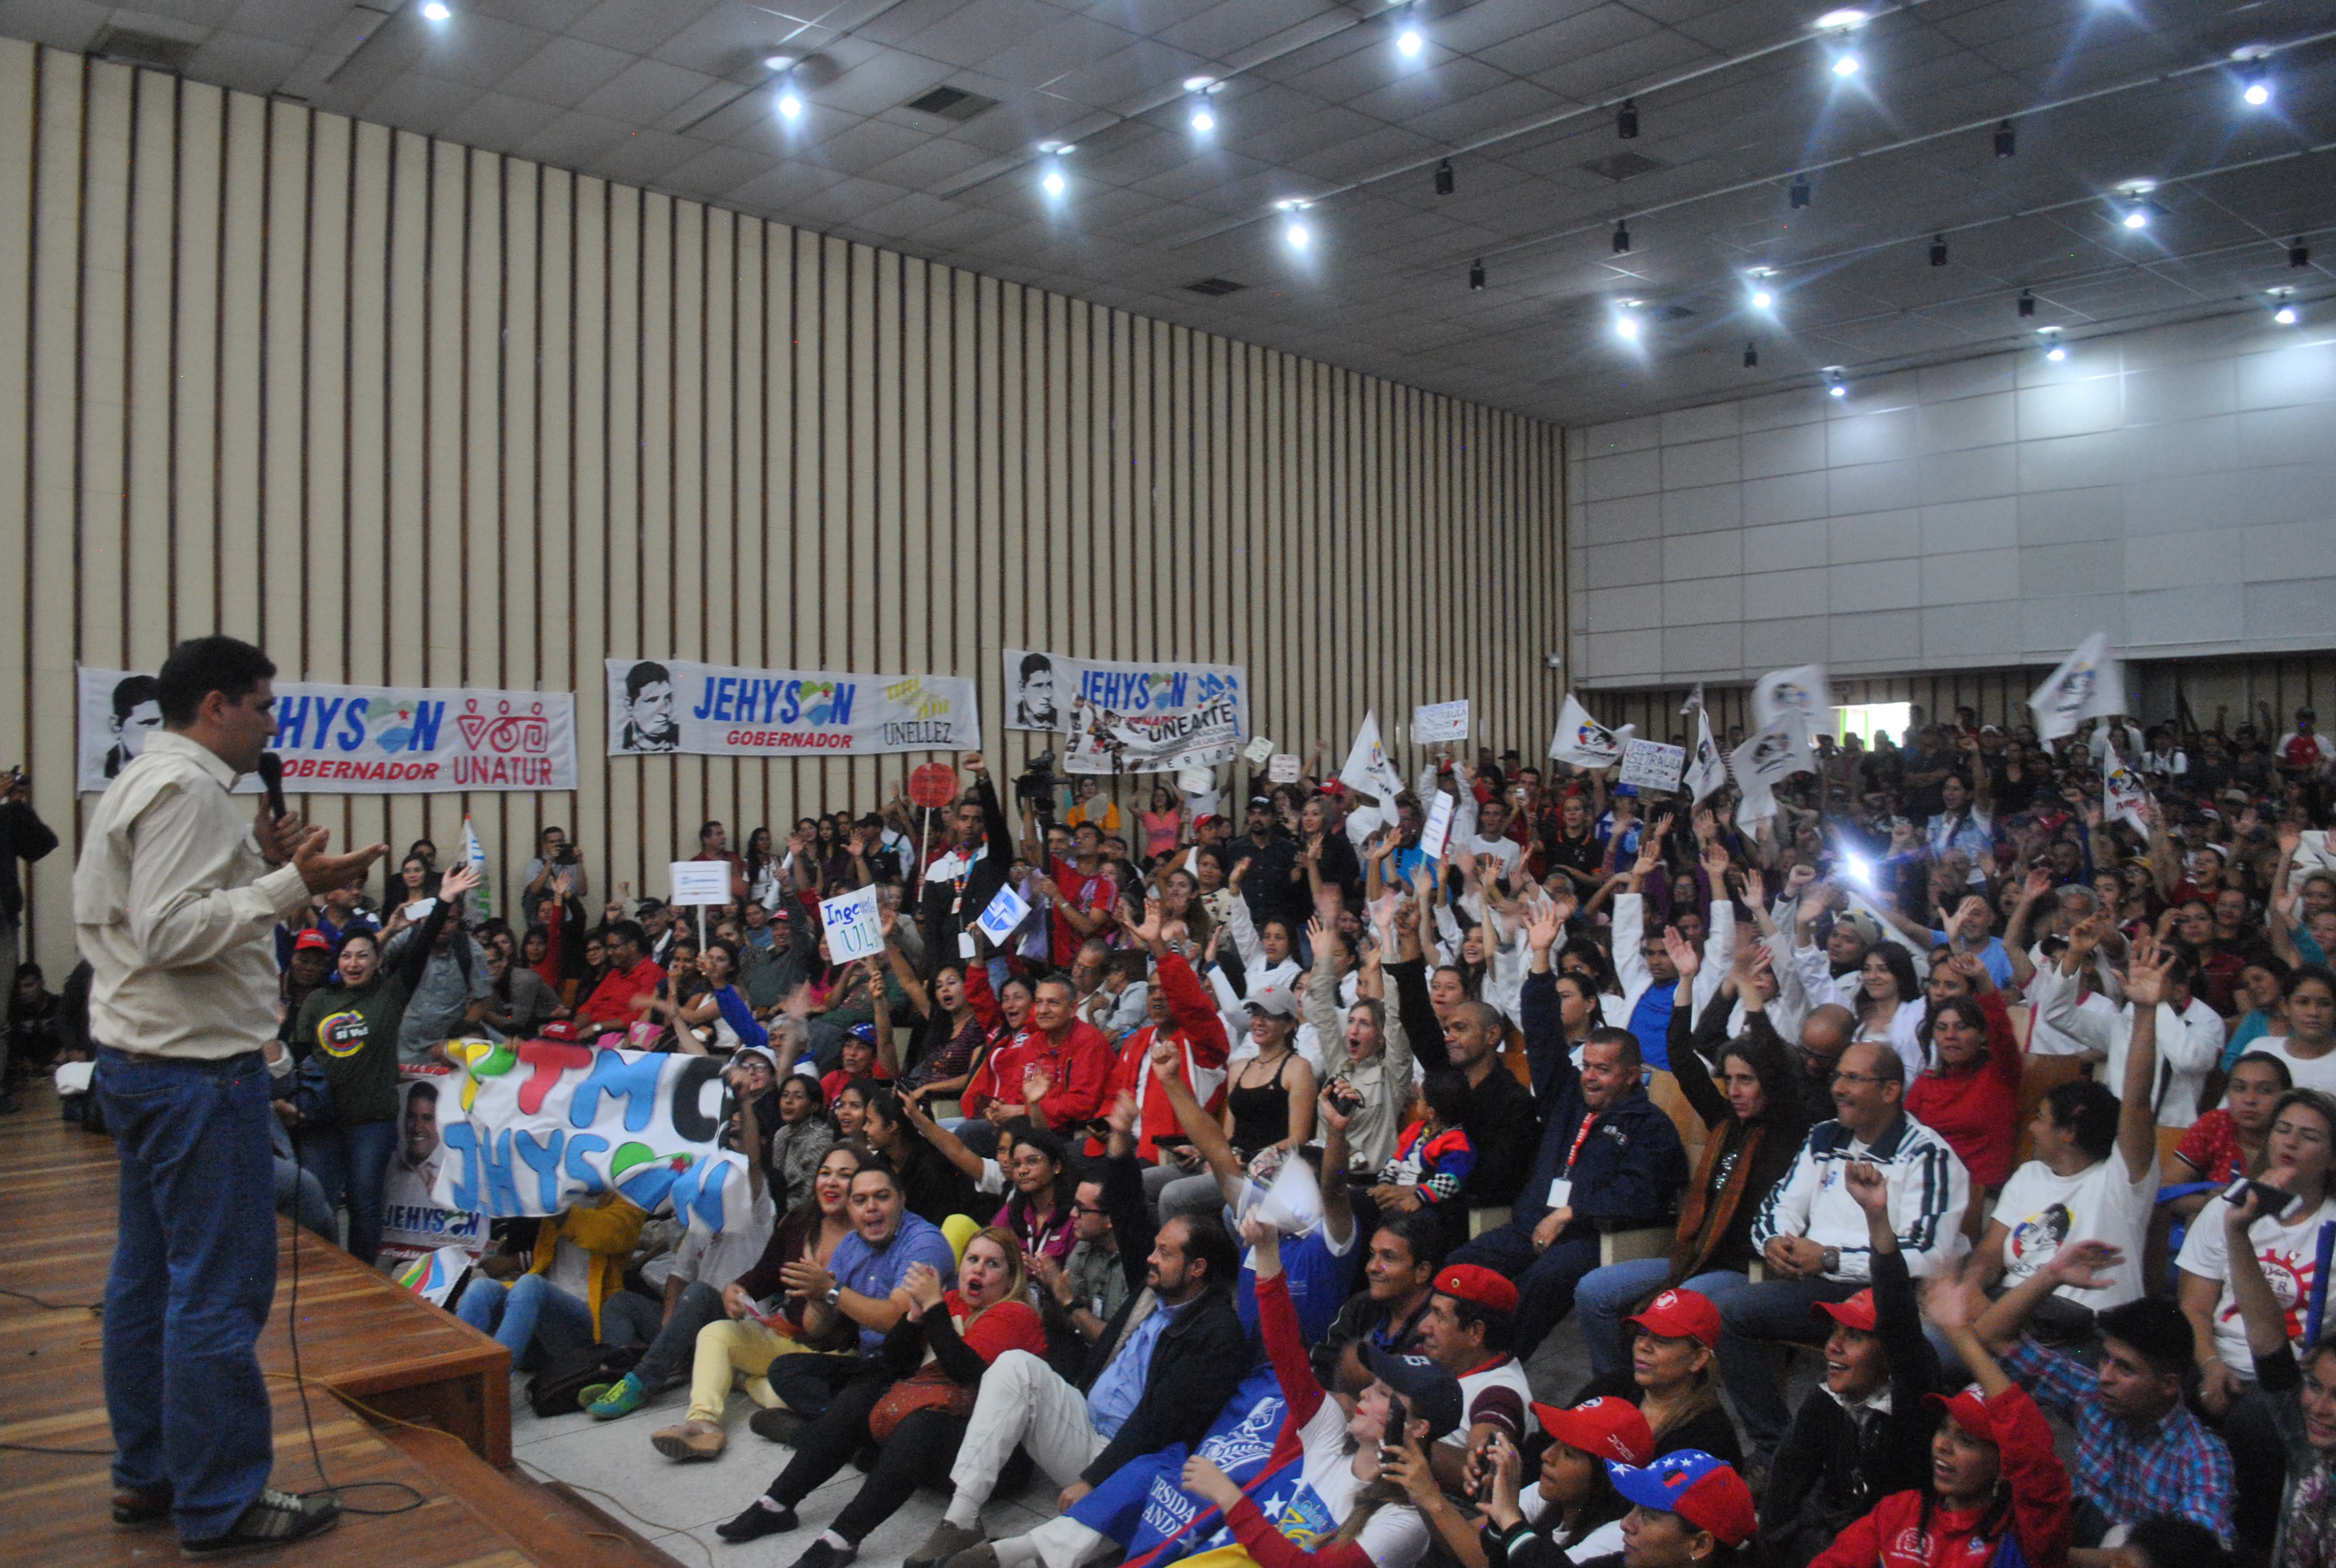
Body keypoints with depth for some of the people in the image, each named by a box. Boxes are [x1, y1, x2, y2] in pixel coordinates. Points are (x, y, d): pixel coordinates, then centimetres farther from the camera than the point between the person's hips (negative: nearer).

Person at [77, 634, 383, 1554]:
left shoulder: (139, 784, 17)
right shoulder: (189, 789, -16)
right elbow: (171, 934, -24)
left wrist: (258, 866, 10)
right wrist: (289, 885, -26)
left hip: (136, 1063, 11)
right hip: (198, 1068, -11)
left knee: (149, 1274, 17)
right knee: (219, 1288, -4)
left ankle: (146, 1476, 29)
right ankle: (220, 1507, 4)